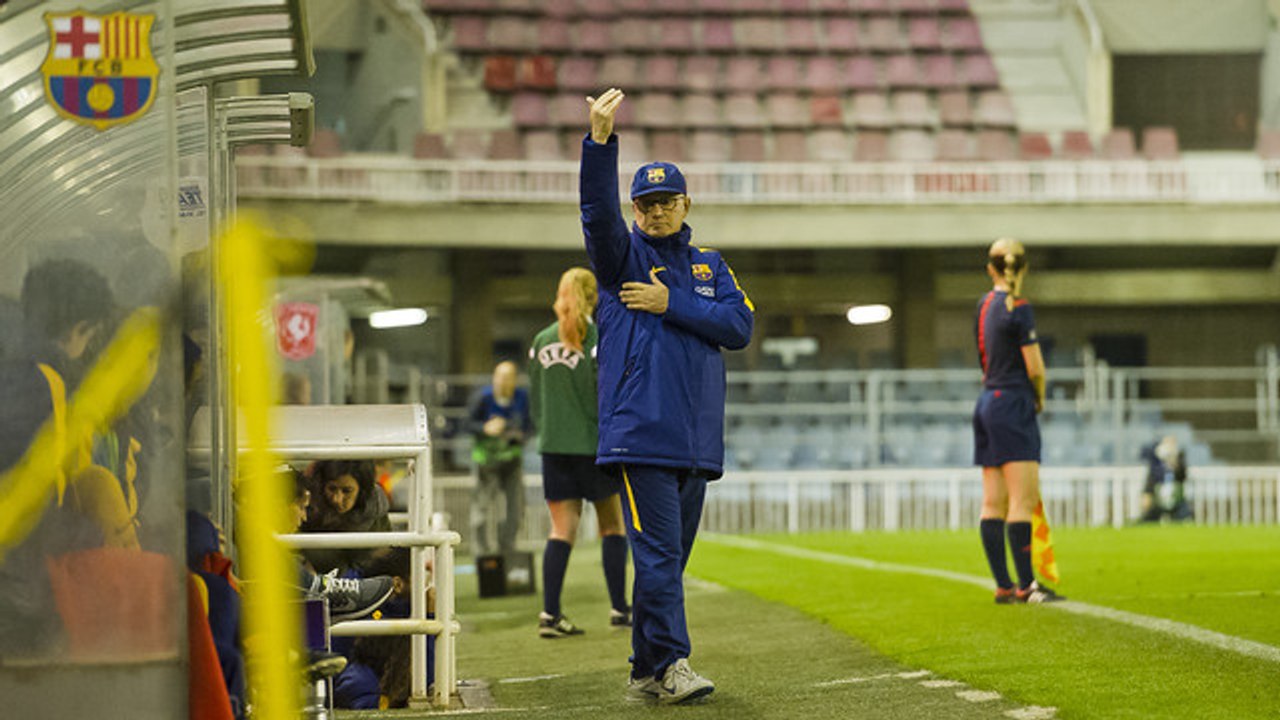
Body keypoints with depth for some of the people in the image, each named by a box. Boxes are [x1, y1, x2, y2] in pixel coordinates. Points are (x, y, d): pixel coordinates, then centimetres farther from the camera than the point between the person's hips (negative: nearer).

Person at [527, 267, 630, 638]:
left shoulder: (542, 341, 7)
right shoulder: (599, 339, -9)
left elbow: (535, 399, 12)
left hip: (553, 445, 4)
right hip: (593, 444, -4)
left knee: (562, 529, 4)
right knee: (612, 525, 10)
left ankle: (550, 613, -6)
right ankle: (619, 608, 12)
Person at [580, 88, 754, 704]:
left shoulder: (710, 266, 17)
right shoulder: (623, 255, 6)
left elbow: (740, 326, 2)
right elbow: (597, 210, -14)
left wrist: (670, 304, -8)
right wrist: (601, 138, -28)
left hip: (698, 439, 5)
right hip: (640, 433, -5)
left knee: (672, 555, 8)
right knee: (657, 553, -12)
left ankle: (647, 672, 15)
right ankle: (671, 664, -13)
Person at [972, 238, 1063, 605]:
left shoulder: (984, 305, 11)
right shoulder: (1018, 308, -11)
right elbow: (1035, 368, -13)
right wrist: (1040, 397, 6)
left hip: (986, 404, 8)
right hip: (1013, 404, -8)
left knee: (993, 503, 5)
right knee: (1023, 501, -8)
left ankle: (1003, 585, 8)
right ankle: (1026, 584, -9)